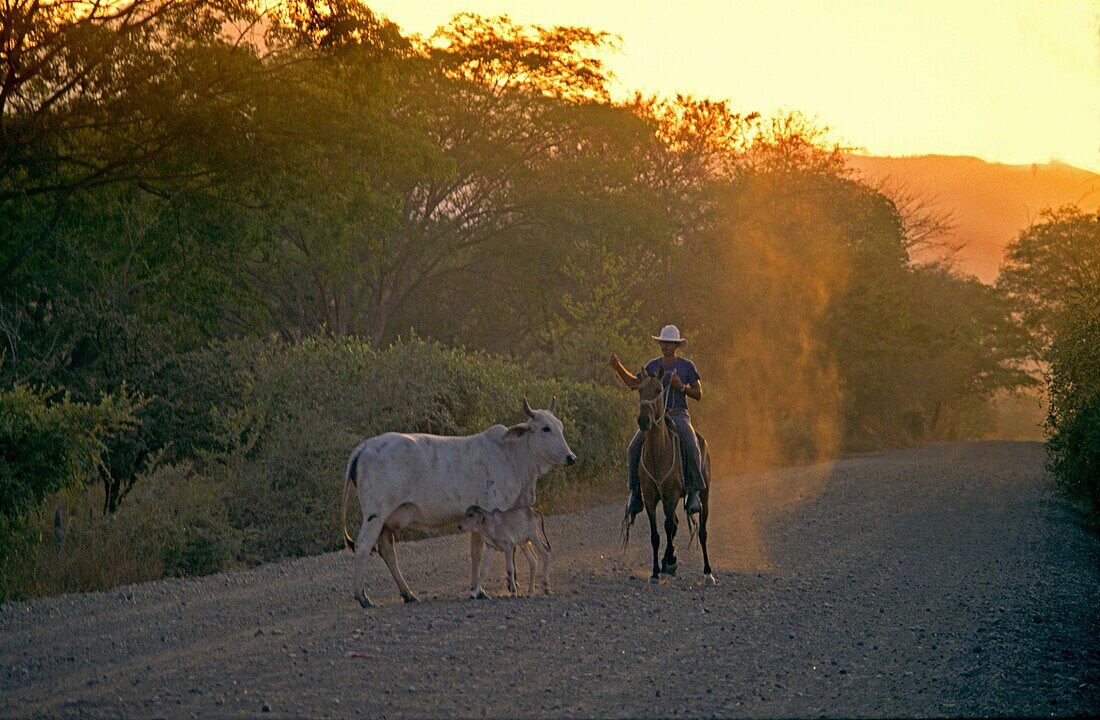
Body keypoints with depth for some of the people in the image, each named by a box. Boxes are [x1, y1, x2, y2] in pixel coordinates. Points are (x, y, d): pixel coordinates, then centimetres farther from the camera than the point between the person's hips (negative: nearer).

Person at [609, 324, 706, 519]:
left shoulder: (687, 366, 5)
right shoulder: (653, 365, 13)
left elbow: (698, 394, 7)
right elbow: (633, 383, 18)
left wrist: (681, 387, -10)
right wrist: (618, 367, 4)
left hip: (679, 415, -3)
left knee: (691, 446, -32)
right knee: (634, 449, -18)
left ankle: (694, 493, -29)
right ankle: (636, 492, -7)